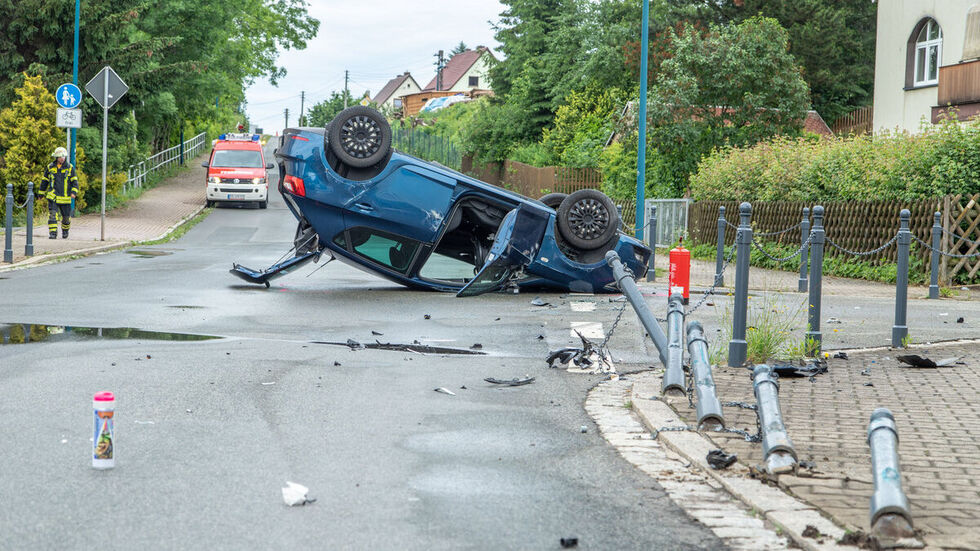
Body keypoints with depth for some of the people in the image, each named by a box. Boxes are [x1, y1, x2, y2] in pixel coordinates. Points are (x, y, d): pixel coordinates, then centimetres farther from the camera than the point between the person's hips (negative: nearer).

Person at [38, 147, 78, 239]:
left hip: (65, 198, 0)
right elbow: (44, 181, 14)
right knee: (52, 214, -14)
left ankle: (65, 230, 35)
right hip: (53, 196, 0)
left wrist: (74, 192, -14)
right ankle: (53, 233, -15)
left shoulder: (70, 167, 2)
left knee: (66, 216, 9)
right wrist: (41, 193, 16)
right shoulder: (50, 167, 5)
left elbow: (74, 181, 0)